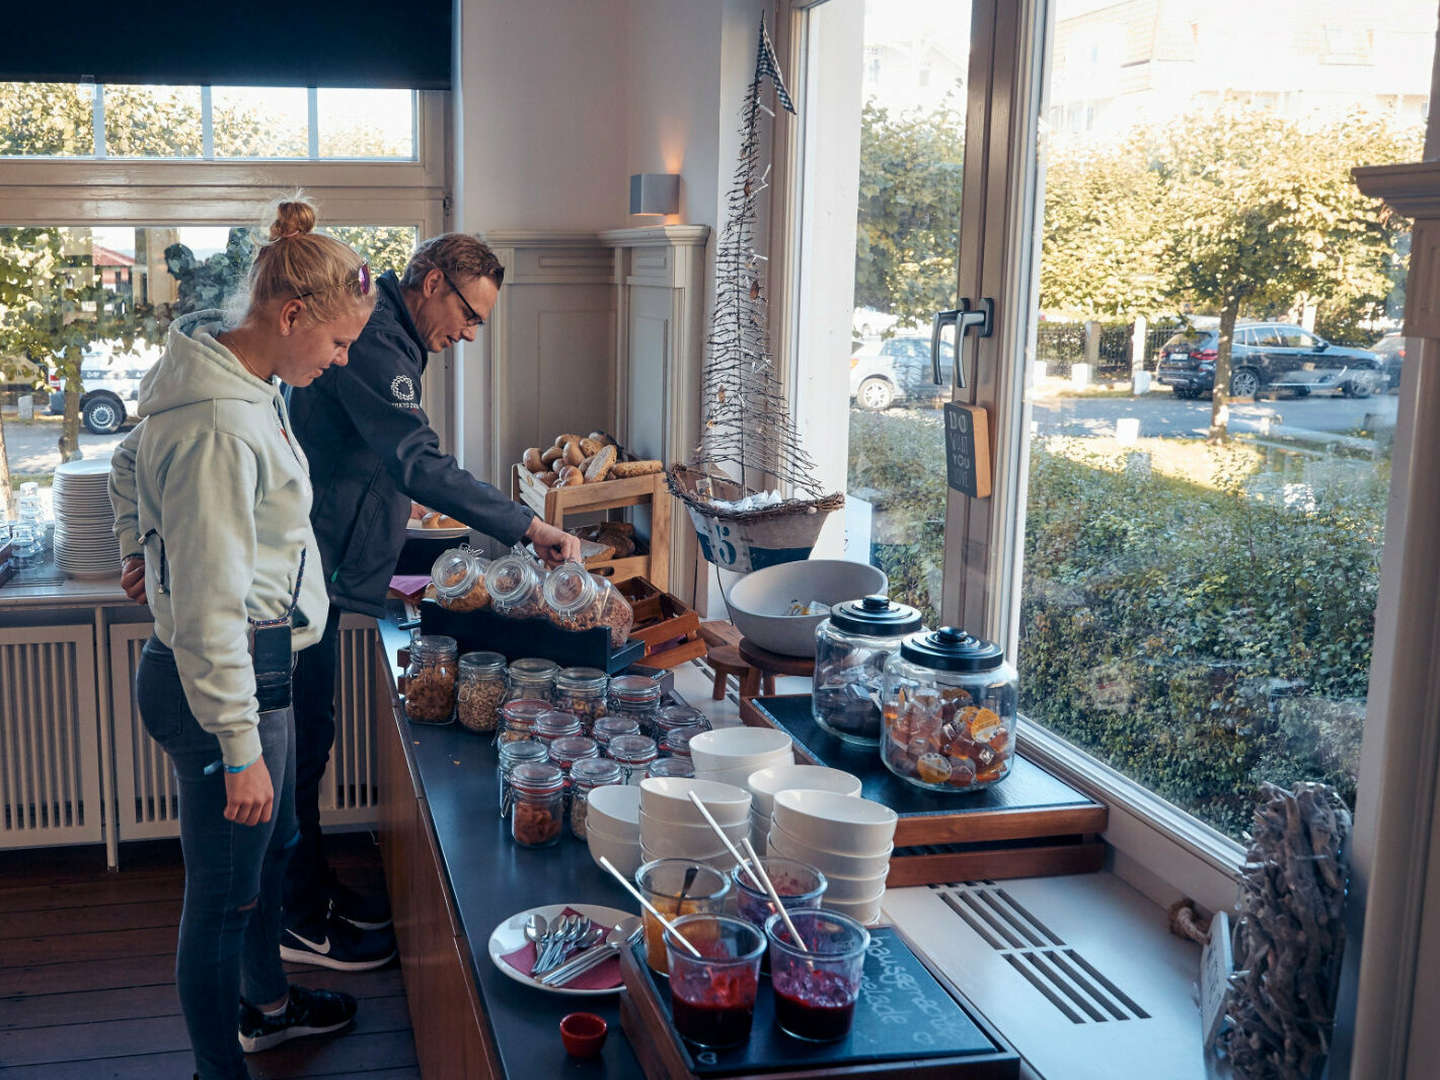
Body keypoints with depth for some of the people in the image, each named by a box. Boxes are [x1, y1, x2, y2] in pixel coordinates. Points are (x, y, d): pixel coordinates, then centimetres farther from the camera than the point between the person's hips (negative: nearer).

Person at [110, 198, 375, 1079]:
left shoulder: (238, 379, 5)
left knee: (273, 849, 27)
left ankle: (267, 1004, 49)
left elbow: (131, 464, 24)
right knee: (224, 893, 7)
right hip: (224, 680, -11)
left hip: (260, 665, 11)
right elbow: (208, 610, -27)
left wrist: (141, 550, 36)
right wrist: (240, 749, -23)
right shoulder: (220, 428, -27)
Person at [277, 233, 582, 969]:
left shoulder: (381, 339, 15)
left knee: (305, 741, 18)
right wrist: (527, 527, -34)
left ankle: (313, 890, 31)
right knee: (300, 747, 0)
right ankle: (298, 922, 12)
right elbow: (418, 465, -32)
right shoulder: (373, 346, -20)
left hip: (313, 572, 11)